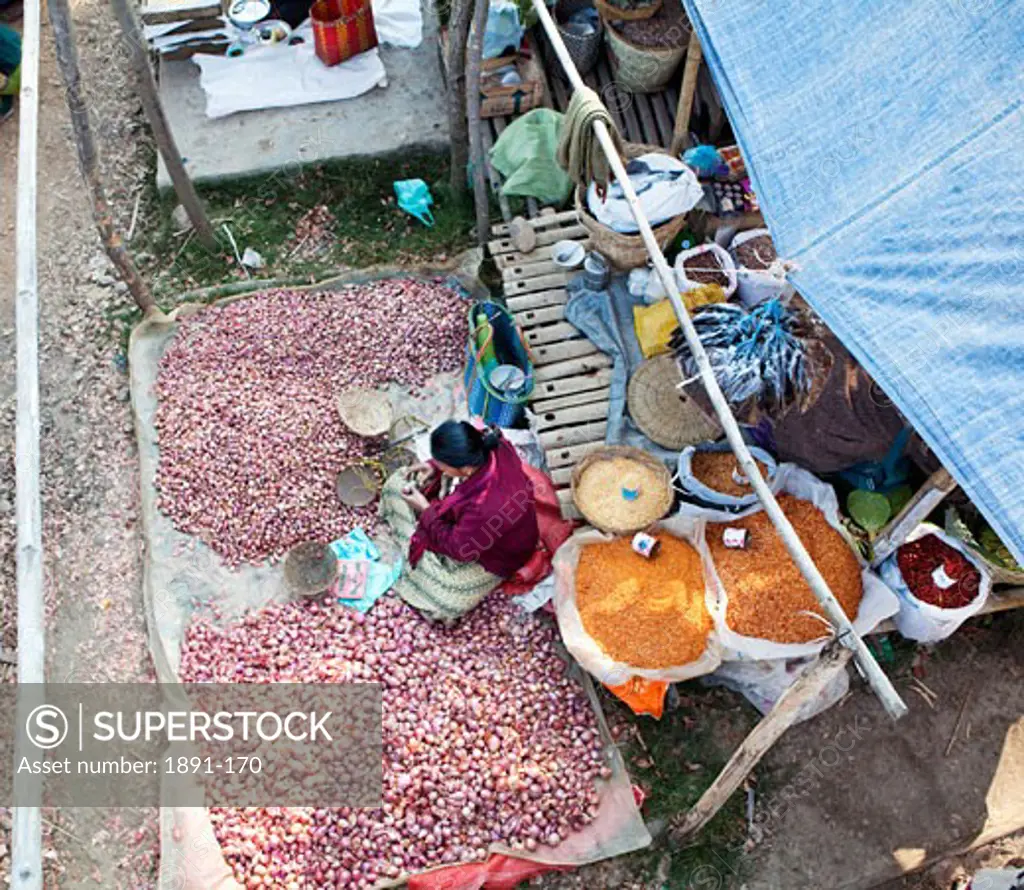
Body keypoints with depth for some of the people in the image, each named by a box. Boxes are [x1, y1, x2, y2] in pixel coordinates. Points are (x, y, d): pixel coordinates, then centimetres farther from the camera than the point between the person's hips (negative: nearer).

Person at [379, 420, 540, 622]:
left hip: (495, 553, -7)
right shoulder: (488, 444, -29)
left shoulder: (486, 507, -47)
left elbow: (459, 549, -26)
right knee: (399, 483, 5)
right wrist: (434, 467, -14)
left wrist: (425, 510, -20)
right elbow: (461, 454, 0)